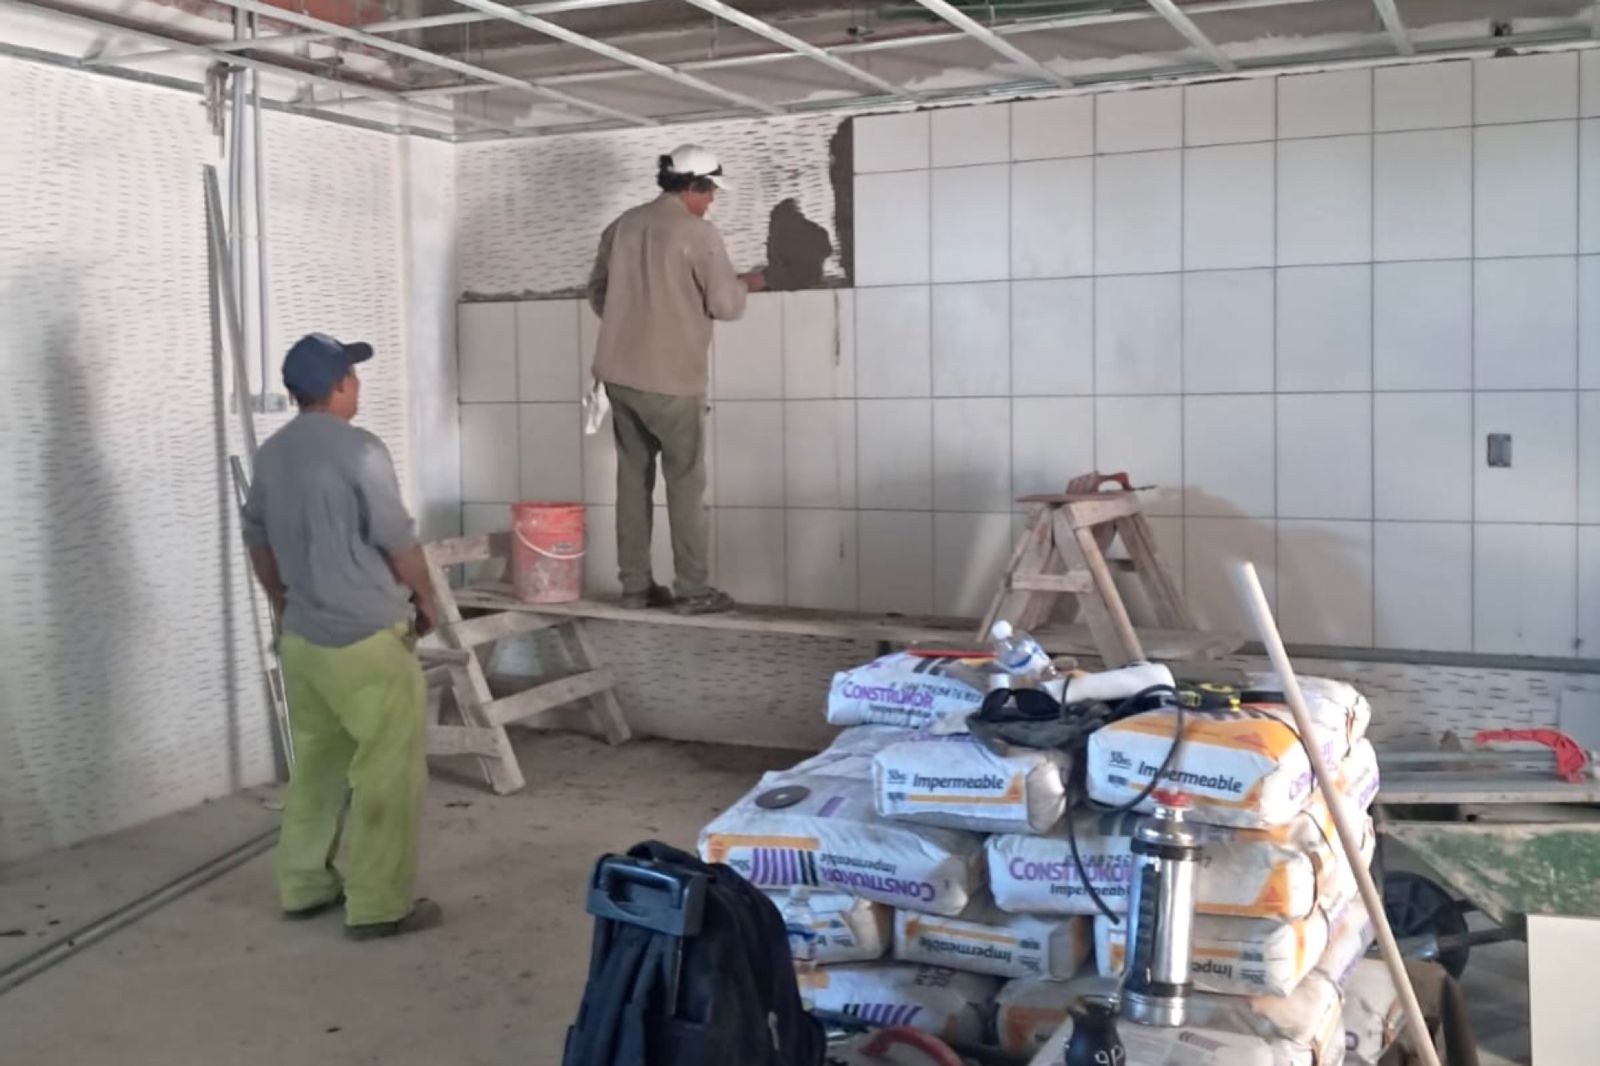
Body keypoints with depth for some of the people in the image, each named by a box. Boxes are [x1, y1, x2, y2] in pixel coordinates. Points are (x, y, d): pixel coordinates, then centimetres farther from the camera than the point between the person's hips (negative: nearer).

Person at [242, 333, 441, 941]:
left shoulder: (271, 454, 7)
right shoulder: (359, 450, -17)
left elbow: (257, 541, 16)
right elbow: (398, 542, -13)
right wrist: (425, 601, 4)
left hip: (300, 637, 8)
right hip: (366, 639, -8)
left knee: (315, 763, 19)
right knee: (389, 773, 1)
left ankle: (303, 887, 28)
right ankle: (378, 906, 5)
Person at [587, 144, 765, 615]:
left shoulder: (622, 226, 9)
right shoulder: (698, 233, -10)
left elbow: (598, 292, 16)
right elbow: (726, 306, -9)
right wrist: (745, 285, 11)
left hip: (618, 373, 6)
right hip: (670, 379, -6)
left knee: (633, 478, 11)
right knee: (685, 482, 2)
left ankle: (636, 585, 14)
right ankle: (693, 589, 4)